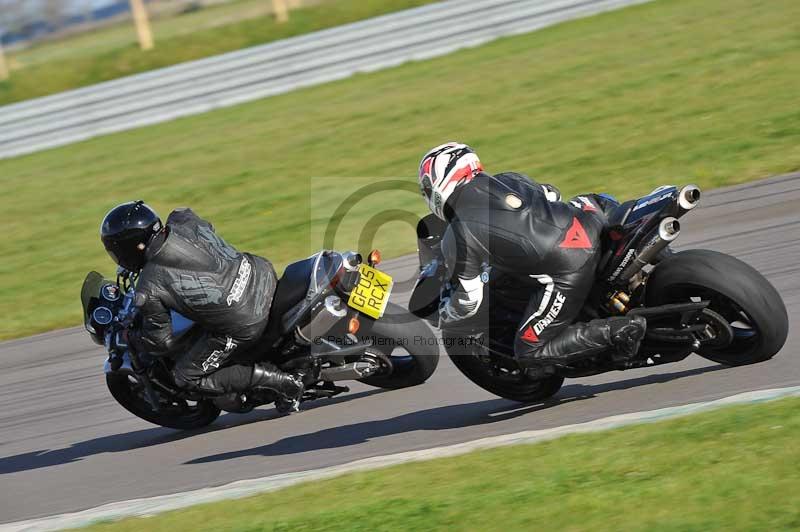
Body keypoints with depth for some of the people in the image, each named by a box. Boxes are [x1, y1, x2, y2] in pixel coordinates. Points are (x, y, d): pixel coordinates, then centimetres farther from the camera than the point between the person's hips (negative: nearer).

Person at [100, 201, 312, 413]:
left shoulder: (149, 291, -16)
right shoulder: (182, 220, -1)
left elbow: (161, 341, -5)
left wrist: (128, 339, 15)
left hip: (244, 327, -7)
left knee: (186, 377, 10)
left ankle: (282, 381, -2)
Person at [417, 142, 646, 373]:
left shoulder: (457, 238, -2)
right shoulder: (510, 179, 15)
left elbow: (468, 302, 4)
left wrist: (441, 315, 26)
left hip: (567, 272, -7)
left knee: (529, 353, 5)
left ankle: (617, 331, -9)